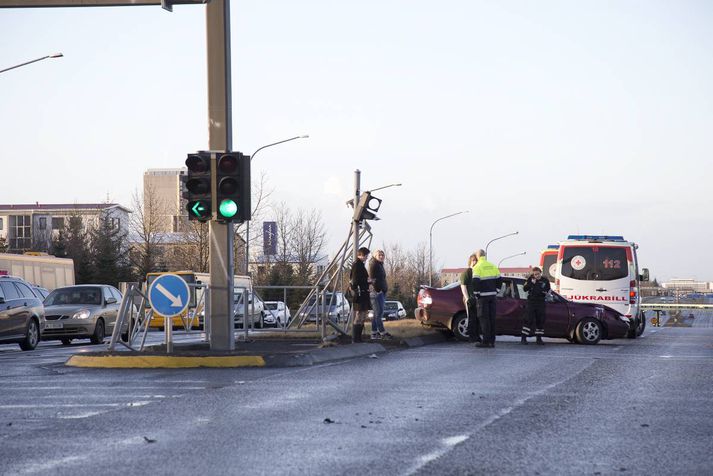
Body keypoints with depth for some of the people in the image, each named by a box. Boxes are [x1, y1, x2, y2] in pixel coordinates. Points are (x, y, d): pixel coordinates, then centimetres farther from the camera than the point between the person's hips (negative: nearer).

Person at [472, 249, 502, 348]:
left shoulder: (477, 267, -9)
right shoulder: (493, 266, 11)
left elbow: (475, 282, -16)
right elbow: (499, 280, 12)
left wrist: (476, 293, -6)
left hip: (483, 295, -6)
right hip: (492, 295, 6)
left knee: (484, 318, -3)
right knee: (492, 317, 9)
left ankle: (486, 341, -7)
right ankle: (492, 341, 9)